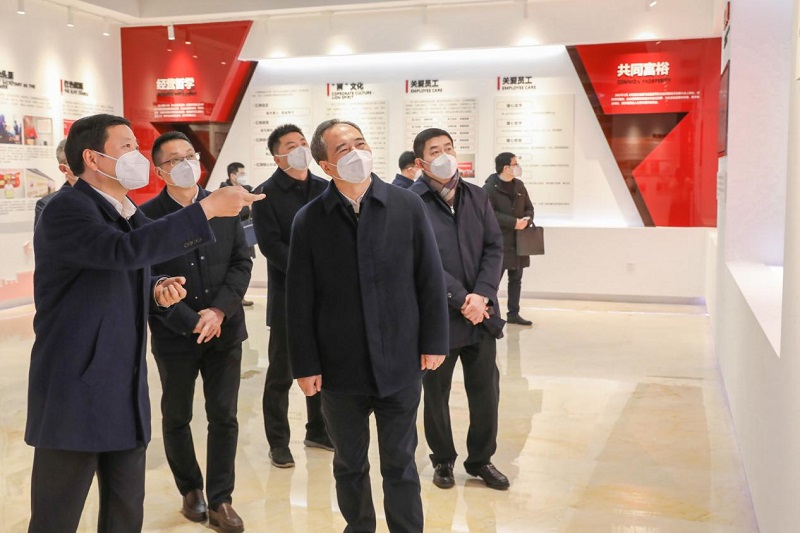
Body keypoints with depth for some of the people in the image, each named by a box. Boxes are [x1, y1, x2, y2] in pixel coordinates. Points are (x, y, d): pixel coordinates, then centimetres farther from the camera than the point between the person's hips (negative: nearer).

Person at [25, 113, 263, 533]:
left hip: (126, 390, 8)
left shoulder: (128, 214, 14)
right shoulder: (66, 208, -13)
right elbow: (125, 250, -33)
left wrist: (158, 293, 1)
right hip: (75, 390, -8)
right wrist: (207, 208, -31)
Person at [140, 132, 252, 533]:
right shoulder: (147, 216, -8)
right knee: (176, 418, 13)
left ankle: (220, 499, 19)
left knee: (224, 416, 6)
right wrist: (191, 322, -14)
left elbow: (242, 262, 0)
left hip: (225, 330, 2)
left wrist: (218, 311, -12)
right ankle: (191, 489, 34)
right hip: (175, 335, -2)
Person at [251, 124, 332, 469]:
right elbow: (271, 245, -13)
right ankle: (278, 442, 15)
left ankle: (317, 430, 28)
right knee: (281, 373, 3)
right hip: (288, 296, -4)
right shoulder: (267, 195, -4)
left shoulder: (325, 190, 10)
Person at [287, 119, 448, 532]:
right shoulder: (309, 220, -4)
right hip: (340, 368, 1)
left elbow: (431, 279, 0)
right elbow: (299, 300, -3)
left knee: (400, 464, 12)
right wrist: (305, 365, -5)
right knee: (349, 464, 17)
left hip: (400, 363, 0)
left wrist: (433, 341, -1)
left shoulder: (407, 206, -3)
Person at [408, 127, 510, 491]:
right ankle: (443, 460, 31)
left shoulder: (477, 197, 7)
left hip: (481, 312, 4)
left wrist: (481, 295, -11)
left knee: (486, 390, 10)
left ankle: (481, 459, 29)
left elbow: (494, 248, 3)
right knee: (436, 394, 12)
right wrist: (461, 300, -17)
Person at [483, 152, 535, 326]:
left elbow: (529, 208, 16)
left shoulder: (519, 186, 12)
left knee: (516, 279, 12)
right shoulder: (489, 187, -10)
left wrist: (526, 220, -7)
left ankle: (513, 313, 22)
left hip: (518, 241, 7)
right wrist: (513, 222, -20)